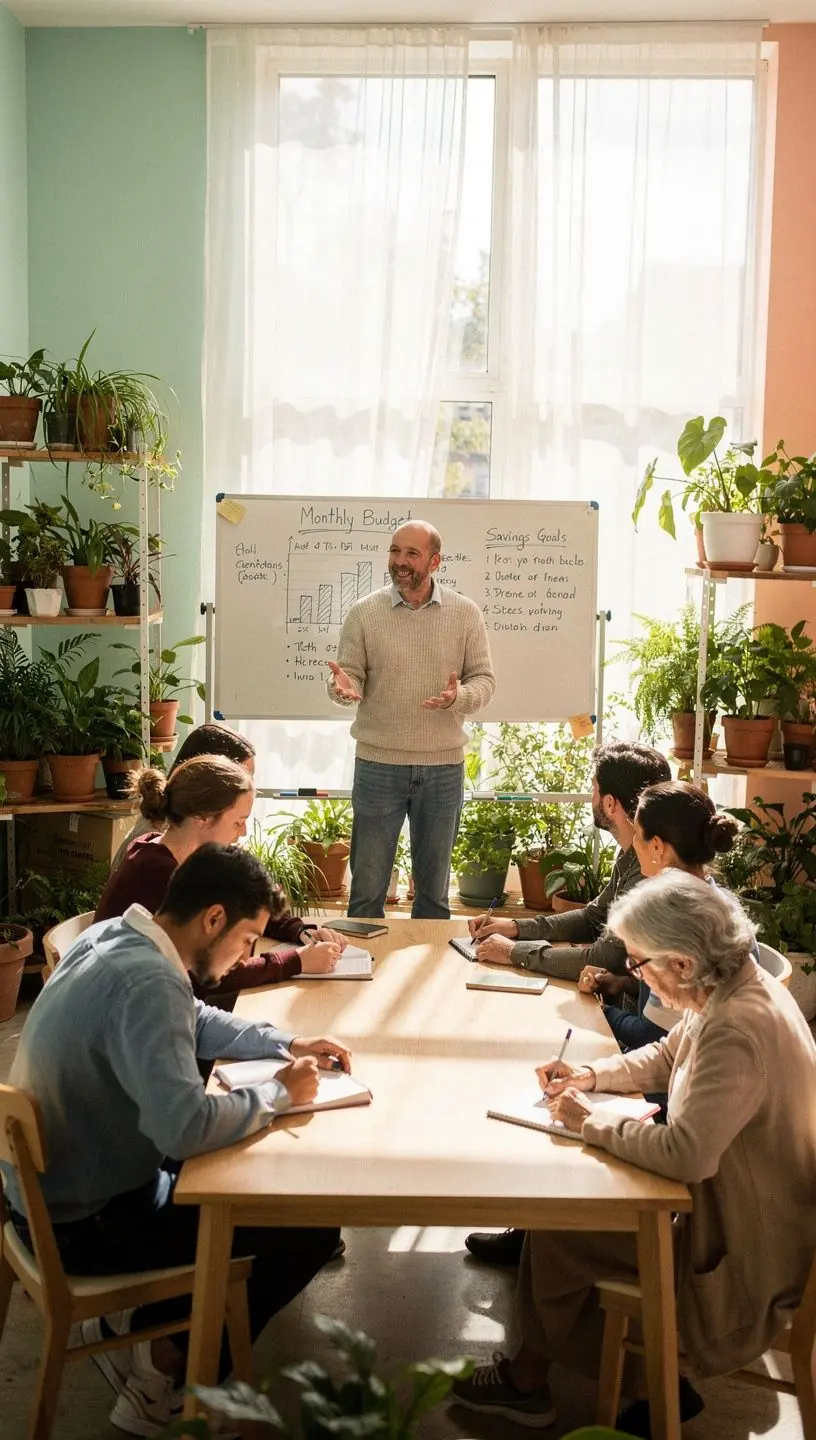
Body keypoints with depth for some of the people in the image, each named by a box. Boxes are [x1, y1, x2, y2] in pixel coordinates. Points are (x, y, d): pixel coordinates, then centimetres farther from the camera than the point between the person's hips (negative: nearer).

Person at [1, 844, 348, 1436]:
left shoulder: (114, 936, 1)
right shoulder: (148, 982, -30)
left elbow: (198, 1022, 17)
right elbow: (186, 1126, -39)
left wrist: (286, 1044, 5)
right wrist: (280, 1094, -21)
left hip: (54, 1187, 10)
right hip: (86, 1222, -10)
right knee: (311, 1228, -4)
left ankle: (135, 1324, 22)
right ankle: (172, 1371, 11)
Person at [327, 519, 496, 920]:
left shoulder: (465, 613, 1)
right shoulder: (364, 613, -1)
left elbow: (484, 679, 2)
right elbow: (350, 675, 0)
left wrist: (459, 697, -20)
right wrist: (343, 687, -24)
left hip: (443, 766, 1)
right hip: (378, 763, -1)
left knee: (434, 885, 14)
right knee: (368, 883, 6)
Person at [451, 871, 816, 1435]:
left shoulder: (737, 1030, -33)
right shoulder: (734, 985, -2)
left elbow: (686, 1155, -38)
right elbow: (666, 1058, 14)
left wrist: (592, 1123, -22)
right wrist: (590, 1075, -1)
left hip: (744, 1253, -9)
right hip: (724, 1195, 9)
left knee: (555, 1233, -5)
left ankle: (528, 1381, 21)